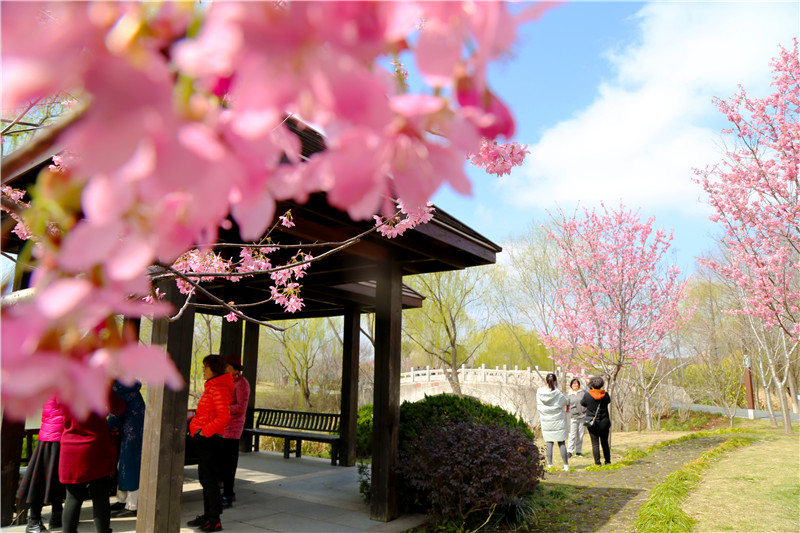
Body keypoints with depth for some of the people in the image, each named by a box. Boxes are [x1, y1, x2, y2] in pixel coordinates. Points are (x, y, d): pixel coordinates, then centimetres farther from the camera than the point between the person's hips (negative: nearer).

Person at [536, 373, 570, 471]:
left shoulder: (539, 391, -7)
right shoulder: (558, 393, -15)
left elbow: (538, 407, 3)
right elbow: (566, 402, 4)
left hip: (545, 421, 2)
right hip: (558, 420, -2)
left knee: (549, 442, 10)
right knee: (561, 443, 7)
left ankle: (550, 464, 10)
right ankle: (566, 465, 12)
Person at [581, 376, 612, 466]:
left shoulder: (587, 396, -13)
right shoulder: (605, 395, -6)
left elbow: (582, 403, 6)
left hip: (593, 424, -3)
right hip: (604, 423, 3)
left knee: (595, 444, 3)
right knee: (605, 443, 16)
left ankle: (597, 462, 1)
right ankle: (608, 461, 23)